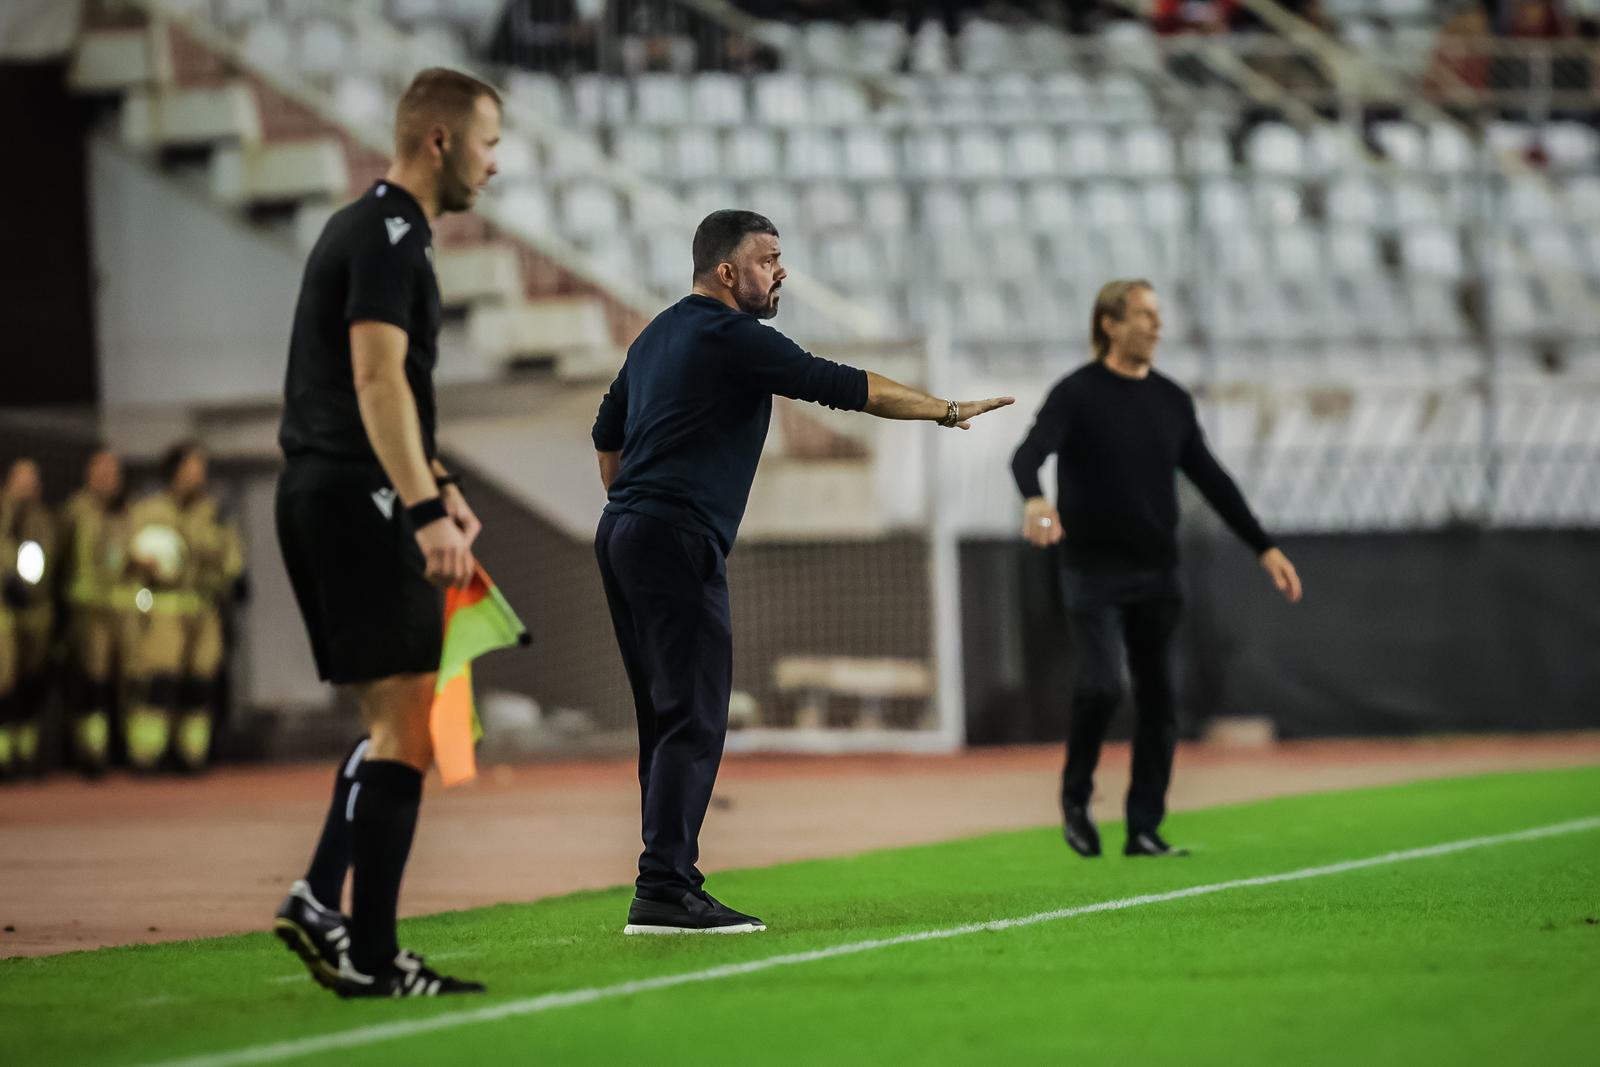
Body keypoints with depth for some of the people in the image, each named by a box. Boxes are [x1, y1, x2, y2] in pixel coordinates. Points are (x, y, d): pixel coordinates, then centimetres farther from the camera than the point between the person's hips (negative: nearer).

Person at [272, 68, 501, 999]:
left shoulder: (371, 230, 21)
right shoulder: (389, 238, -12)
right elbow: (377, 377, -23)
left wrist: (437, 486, 33)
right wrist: (426, 511, -29)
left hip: (320, 501, 10)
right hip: (360, 504, -10)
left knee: (394, 721, 15)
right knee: (405, 727, -9)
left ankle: (320, 902, 9)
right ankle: (369, 957, -10)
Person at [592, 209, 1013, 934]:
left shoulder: (659, 334, 20)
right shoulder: (734, 338, -8)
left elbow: (607, 434, 26)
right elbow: (846, 387, -9)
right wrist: (948, 410, 0)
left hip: (623, 534, 10)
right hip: (677, 545, -10)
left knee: (667, 721, 11)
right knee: (693, 720, -11)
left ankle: (667, 884, 10)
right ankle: (664, 892, -18)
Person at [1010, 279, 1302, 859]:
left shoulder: (1171, 400, 11)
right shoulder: (1077, 393, -6)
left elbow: (1211, 479, 17)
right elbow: (1029, 453, -21)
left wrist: (1264, 547, 13)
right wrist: (1034, 499, -44)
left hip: (1157, 574, 5)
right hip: (1093, 573, -5)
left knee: (1159, 701, 2)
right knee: (1102, 686, -19)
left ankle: (1144, 829, 9)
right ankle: (1075, 794, 5)